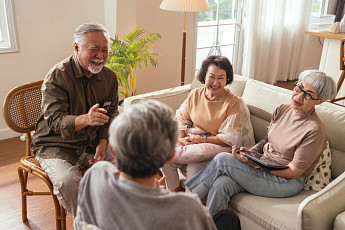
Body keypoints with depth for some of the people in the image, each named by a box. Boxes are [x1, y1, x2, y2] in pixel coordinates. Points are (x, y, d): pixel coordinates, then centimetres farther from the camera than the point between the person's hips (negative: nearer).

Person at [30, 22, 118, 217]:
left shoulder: (110, 77, 2)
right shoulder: (57, 76, -16)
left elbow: (112, 114, 8)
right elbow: (54, 121, -24)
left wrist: (102, 144, -9)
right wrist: (86, 119, -45)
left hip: (92, 145, 5)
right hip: (56, 145, -4)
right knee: (68, 180, -32)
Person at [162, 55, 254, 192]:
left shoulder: (234, 103, -10)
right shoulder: (195, 95, 6)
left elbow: (231, 138, -15)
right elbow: (181, 118, 10)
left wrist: (202, 139, -19)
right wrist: (181, 137, -10)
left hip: (218, 145, -5)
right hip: (192, 140, 5)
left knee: (194, 168, -36)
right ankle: (175, 190, 1)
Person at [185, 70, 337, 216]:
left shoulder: (315, 130, -19)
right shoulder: (282, 110, 2)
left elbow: (293, 171, -17)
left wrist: (254, 163, -24)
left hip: (287, 182, -6)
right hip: (263, 165, 6)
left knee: (222, 159, -20)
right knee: (220, 184, -24)